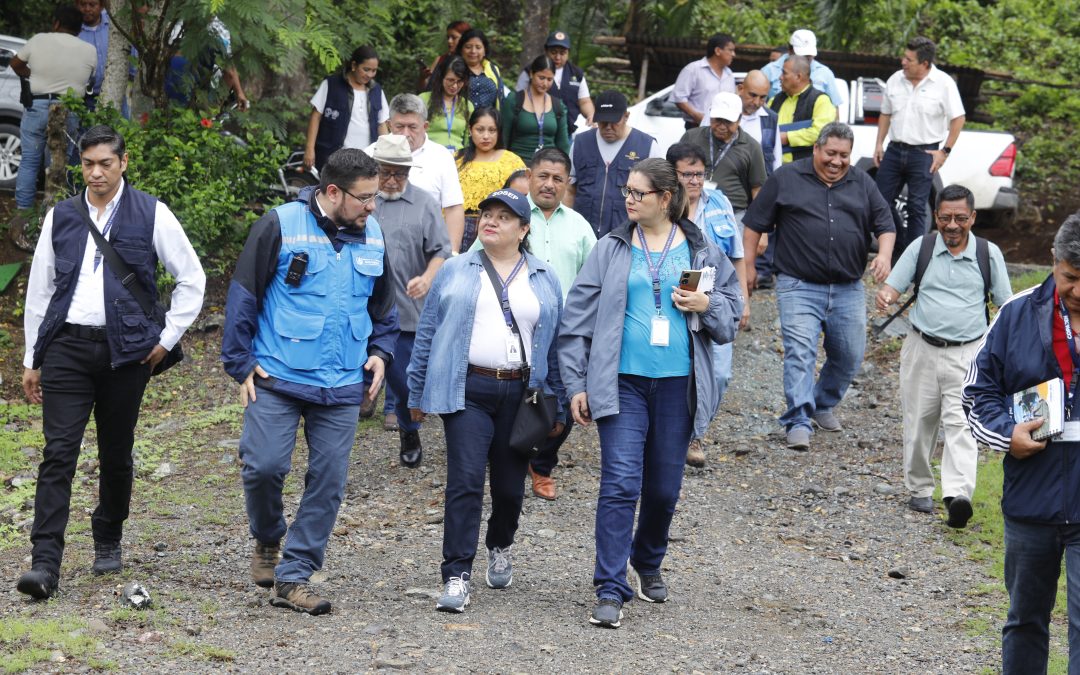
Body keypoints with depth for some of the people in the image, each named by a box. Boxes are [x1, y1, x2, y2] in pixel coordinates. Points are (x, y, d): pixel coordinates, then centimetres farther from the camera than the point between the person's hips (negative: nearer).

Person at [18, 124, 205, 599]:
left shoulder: (151, 216, 1)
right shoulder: (61, 217, 9)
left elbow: (191, 279, 6)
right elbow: (39, 289, 14)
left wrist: (167, 338, 2)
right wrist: (32, 359, 13)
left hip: (125, 350, -1)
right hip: (67, 346, 1)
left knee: (116, 454, 10)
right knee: (58, 453, -9)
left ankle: (108, 542, 31)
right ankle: (45, 563, -14)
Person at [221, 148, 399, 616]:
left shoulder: (372, 235, 8)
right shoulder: (281, 226, -7)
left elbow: (383, 303, 23)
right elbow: (243, 294, -3)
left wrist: (381, 351, 9)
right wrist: (241, 364, -4)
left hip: (342, 386, 4)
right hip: (277, 378, -4)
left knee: (328, 482, 1)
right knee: (264, 466, -12)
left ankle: (293, 578, 9)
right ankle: (267, 540, 19)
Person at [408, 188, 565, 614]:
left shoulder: (545, 280, 10)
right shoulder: (456, 272, 6)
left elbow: (557, 343, 11)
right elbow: (427, 332, 8)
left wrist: (558, 407, 8)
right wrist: (417, 393, 5)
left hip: (520, 395, 2)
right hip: (467, 391, -2)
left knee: (510, 485, 10)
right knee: (465, 481, -12)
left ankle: (500, 547, 39)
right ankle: (457, 576, -12)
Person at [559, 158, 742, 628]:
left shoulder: (701, 252, 4)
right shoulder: (610, 250, 2)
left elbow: (732, 311, 11)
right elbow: (577, 320, 3)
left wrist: (706, 305, -11)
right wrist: (576, 385, -1)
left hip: (677, 383, 2)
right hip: (622, 382, -2)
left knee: (664, 487, 11)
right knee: (620, 483, -12)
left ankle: (648, 563, 38)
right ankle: (610, 591, -11)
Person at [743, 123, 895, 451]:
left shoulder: (862, 183, 12)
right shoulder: (786, 178, 3)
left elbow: (885, 224, 11)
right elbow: (755, 224, 6)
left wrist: (884, 254, -8)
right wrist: (747, 265, 2)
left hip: (848, 289, 4)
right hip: (799, 287, -4)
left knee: (850, 355, 7)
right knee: (799, 353, -16)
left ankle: (823, 405, 31)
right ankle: (798, 422, -18)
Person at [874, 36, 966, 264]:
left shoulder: (943, 84, -8)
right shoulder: (895, 80, 6)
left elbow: (958, 119, -5)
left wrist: (945, 151, -8)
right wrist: (879, 144, 10)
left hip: (924, 152, -5)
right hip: (895, 149, 5)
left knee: (916, 207, -2)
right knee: (882, 200, 6)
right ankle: (901, 245, 24)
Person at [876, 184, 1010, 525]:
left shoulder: (989, 254, 2)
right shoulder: (921, 248, 3)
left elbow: (1006, 305, 7)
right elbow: (893, 286, 4)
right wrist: (884, 297, -20)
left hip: (968, 354, -2)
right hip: (922, 349, 2)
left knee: (960, 423, -14)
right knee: (919, 421, 7)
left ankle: (958, 495, -25)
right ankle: (920, 489, 21)